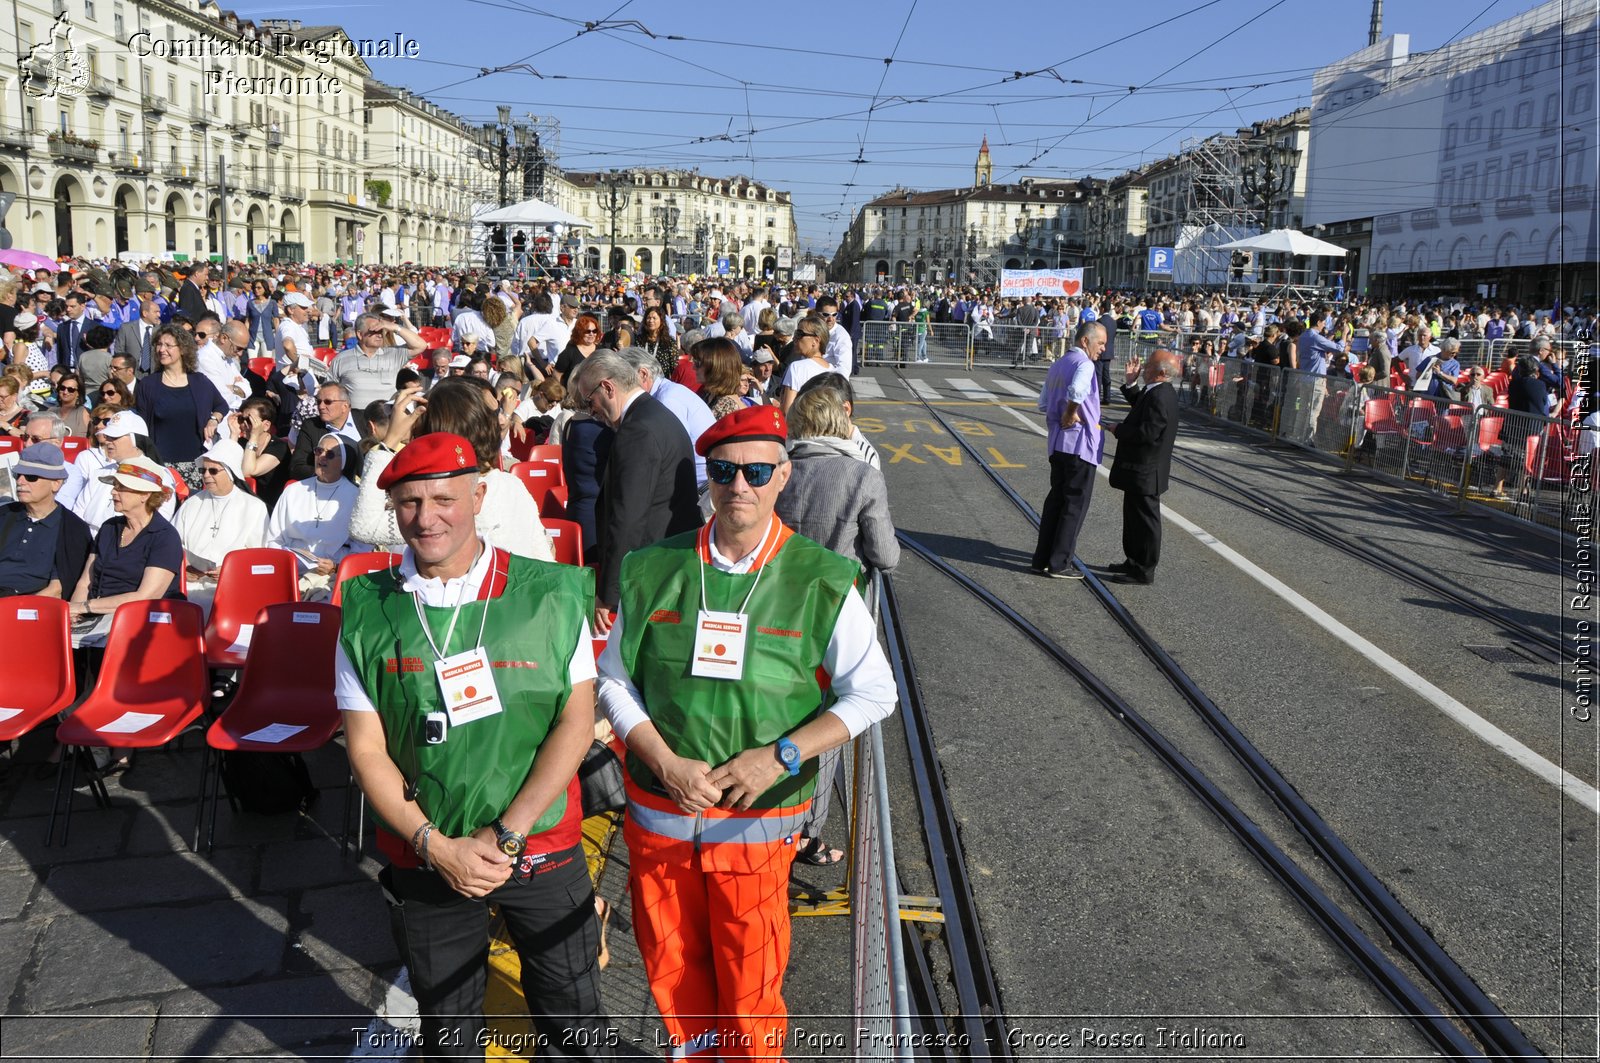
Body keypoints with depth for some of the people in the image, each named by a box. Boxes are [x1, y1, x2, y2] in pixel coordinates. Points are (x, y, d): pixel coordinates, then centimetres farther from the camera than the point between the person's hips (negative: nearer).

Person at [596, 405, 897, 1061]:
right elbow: (614, 680, 3)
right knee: (671, 973, 18)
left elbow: (874, 692, -5)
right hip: (657, 815, 2)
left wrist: (781, 756, -16)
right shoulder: (655, 571, -2)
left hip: (758, 822, -2)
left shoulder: (821, 582, -8)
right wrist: (667, 765, -12)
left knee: (750, 987, 9)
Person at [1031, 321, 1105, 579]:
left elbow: (1043, 404, 20)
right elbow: (1076, 391, -35)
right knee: (1075, 504, -1)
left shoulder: (1057, 365, 16)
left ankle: (1042, 558, 18)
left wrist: (1060, 418, 11)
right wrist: (1071, 414, -19)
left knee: (1056, 499, 15)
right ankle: (1059, 564, 2)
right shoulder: (1084, 364, -13)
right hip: (1080, 442, -9)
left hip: (1057, 442, 9)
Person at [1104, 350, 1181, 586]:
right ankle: (1135, 561, 33)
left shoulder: (1160, 397, -24)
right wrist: (1132, 382, 11)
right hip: (1140, 469, 11)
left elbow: (1147, 432, -29)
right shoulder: (1159, 392, 8)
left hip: (1144, 471, -11)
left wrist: (1118, 431, -16)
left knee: (1144, 519, 0)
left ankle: (1144, 571, 9)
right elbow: (1139, 402, 25)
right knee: (1134, 517, 20)